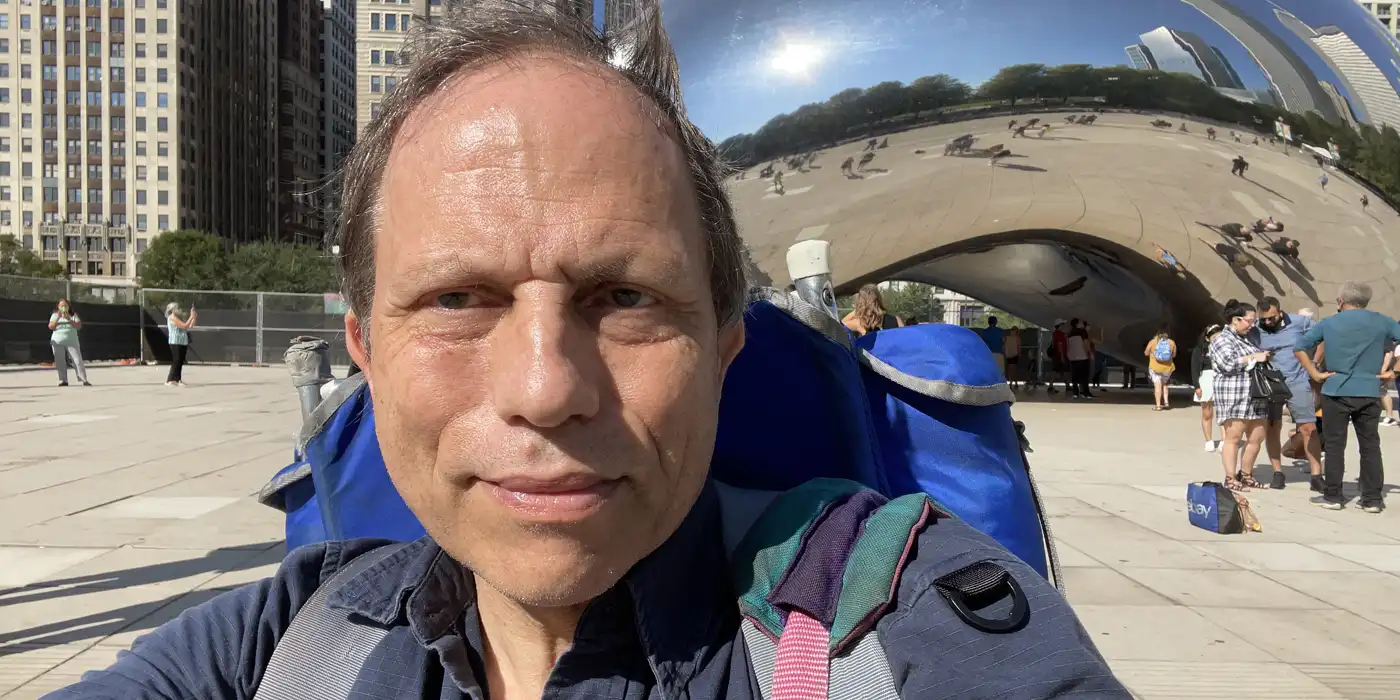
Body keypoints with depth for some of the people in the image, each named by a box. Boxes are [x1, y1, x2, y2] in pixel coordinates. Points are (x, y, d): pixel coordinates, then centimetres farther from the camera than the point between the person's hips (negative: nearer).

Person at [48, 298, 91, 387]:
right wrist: (58, 318, -14)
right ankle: (63, 380, 2)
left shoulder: (73, 315, 7)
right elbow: (50, 327, -3)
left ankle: (84, 380, -11)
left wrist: (69, 319, -15)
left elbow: (79, 326, -4)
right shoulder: (54, 315, 9)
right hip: (58, 342, 1)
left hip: (72, 342, -1)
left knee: (78, 360, -9)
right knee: (60, 362, -2)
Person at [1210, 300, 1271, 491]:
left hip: (1255, 397, 8)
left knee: (1256, 438, 7)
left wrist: (1264, 358, 14)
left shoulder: (1247, 338, 22)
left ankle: (1245, 476, 18)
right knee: (1233, 438, -6)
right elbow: (1229, 363, -19)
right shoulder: (1222, 339, -4)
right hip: (1234, 397, -8)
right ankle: (1231, 479, -3)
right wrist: (1254, 357, -13)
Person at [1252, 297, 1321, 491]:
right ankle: (1278, 473, 15)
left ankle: (1316, 476, 1)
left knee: (1309, 429, -3)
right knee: (1271, 429, 4)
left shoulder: (1299, 322, -5)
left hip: (1297, 382, -1)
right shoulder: (1254, 331, -5)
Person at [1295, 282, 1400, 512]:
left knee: (1335, 445, 6)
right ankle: (1372, 499, 10)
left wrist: (1315, 374, 3)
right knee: (1370, 446, 7)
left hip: (1336, 392, -1)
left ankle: (1332, 496, 8)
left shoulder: (1329, 323, 2)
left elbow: (1299, 348, 1)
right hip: (1370, 393, 1)